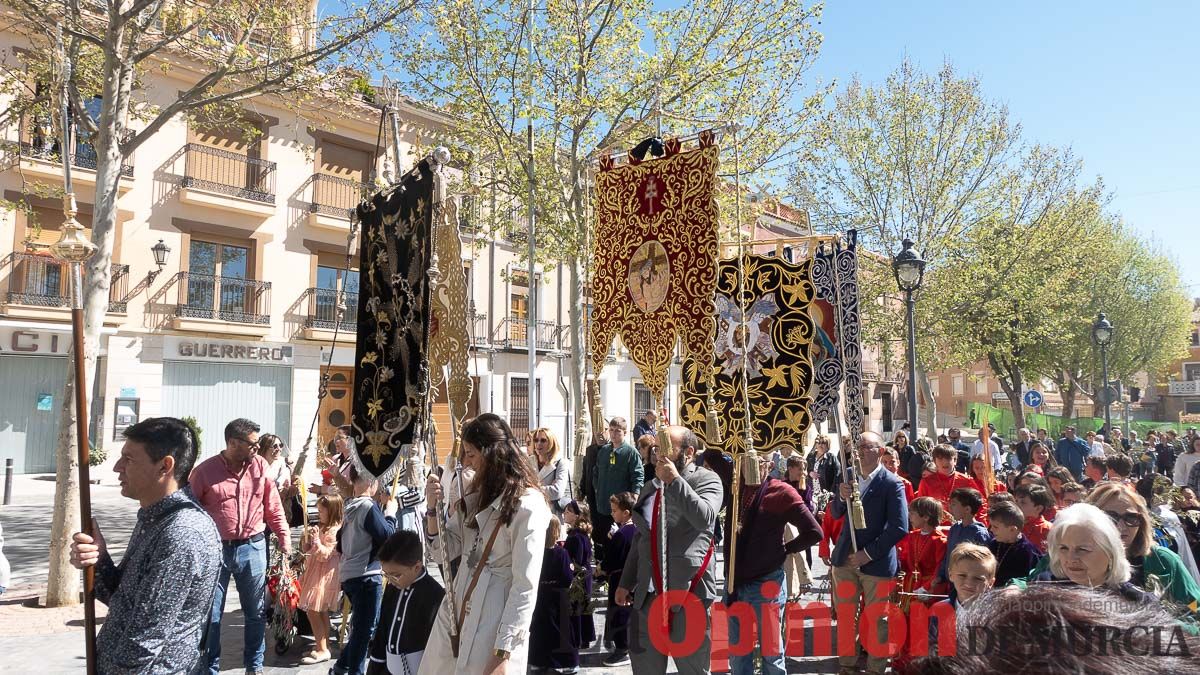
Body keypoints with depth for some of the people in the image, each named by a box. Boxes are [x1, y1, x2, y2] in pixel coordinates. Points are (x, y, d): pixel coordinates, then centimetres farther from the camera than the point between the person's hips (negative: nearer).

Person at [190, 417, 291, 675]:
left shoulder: (260, 465, -2)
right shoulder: (204, 471, -9)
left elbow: (274, 507, 3)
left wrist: (284, 539, -1)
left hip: (253, 548, 3)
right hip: (215, 549, -2)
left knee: (256, 612, 15)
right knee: (210, 615, 10)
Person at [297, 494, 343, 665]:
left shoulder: (334, 531, -18)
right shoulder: (323, 528, 14)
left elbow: (325, 555, -21)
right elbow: (310, 550, 26)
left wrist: (316, 540, -29)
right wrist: (310, 539, 8)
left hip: (324, 577, -10)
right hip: (316, 574, 10)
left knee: (312, 611, -10)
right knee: (321, 612, 14)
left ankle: (322, 650, -5)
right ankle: (324, 645, 22)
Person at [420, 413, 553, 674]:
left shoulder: (527, 505, -17)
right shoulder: (478, 495, 11)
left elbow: (525, 587, -18)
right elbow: (443, 551, 13)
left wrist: (504, 654, -18)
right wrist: (434, 509, -3)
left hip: (494, 622, -7)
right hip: (455, 612, 7)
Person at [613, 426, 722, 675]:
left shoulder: (706, 480, -2)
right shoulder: (650, 487, 18)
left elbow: (705, 518, -22)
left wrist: (675, 480, -20)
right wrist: (626, 582, 21)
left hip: (688, 590, -6)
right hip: (648, 593, 6)